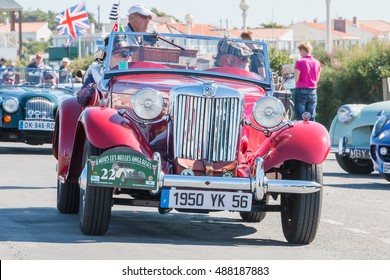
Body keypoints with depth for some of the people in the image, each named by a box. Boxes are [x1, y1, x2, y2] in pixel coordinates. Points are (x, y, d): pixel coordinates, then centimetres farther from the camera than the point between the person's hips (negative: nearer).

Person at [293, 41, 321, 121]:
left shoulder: (300, 62, -11)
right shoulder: (317, 63, 5)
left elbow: (296, 79, -11)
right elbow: (317, 79, 12)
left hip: (301, 91, -5)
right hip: (313, 92, 5)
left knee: (300, 119, -1)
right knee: (311, 119, 8)